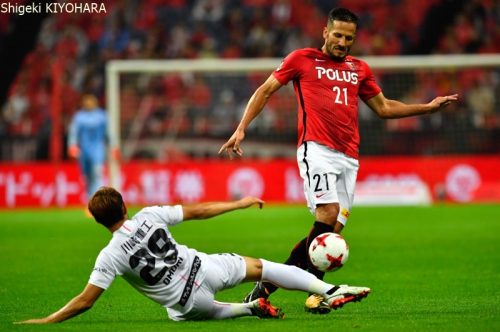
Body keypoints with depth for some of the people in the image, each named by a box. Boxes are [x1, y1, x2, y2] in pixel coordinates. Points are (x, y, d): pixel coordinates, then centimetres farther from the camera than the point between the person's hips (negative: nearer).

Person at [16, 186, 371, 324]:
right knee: (257, 265, 20)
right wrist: (238, 204, 16)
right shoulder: (149, 215, -7)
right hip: (204, 268, 2)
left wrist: (45, 322, -10)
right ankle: (330, 289, 13)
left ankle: (249, 308, 12)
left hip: (185, 302, -2)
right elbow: (196, 211, 4)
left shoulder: (110, 257, -14)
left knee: (203, 311, 36)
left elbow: (84, 301, -16)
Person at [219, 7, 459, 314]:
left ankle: (270, 282, 3)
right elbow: (265, 91, 10)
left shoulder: (360, 69, 20)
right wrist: (241, 129, 2)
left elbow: (384, 108, 29)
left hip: (348, 158, 5)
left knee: (332, 230, -5)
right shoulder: (302, 59, 7)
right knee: (328, 213, -24)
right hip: (317, 148, -5)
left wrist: (428, 107, 23)